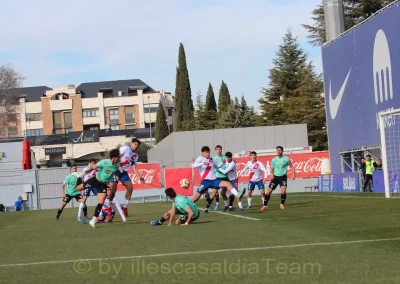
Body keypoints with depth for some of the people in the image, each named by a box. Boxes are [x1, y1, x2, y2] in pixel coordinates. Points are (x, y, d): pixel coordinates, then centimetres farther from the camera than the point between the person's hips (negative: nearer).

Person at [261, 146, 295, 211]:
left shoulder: (286, 159, -6)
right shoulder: (274, 160, 2)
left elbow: (291, 166, 4)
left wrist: (294, 174, -9)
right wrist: (272, 174, -8)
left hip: (283, 177, -3)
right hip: (275, 177, 3)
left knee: (283, 191, -21)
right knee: (269, 191, -2)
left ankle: (282, 204, 0)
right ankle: (264, 206, 7)